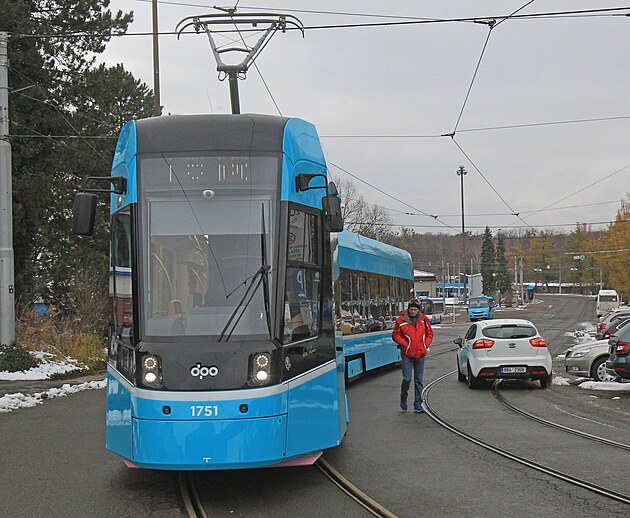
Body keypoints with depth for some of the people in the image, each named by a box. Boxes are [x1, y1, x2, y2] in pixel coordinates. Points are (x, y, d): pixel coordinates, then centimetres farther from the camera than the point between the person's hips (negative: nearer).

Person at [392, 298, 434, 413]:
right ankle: (403, 399, 19)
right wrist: (404, 344, -8)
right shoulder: (401, 320, -4)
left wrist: (425, 345, 1)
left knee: (418, 380, 7)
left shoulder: (424, 320, 4)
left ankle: (418, 405, 13)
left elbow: (429, 334, 15)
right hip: (407, 355, -3)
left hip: (420, 355, 3)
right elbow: (395, 335, 2)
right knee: (407, 379, -7)